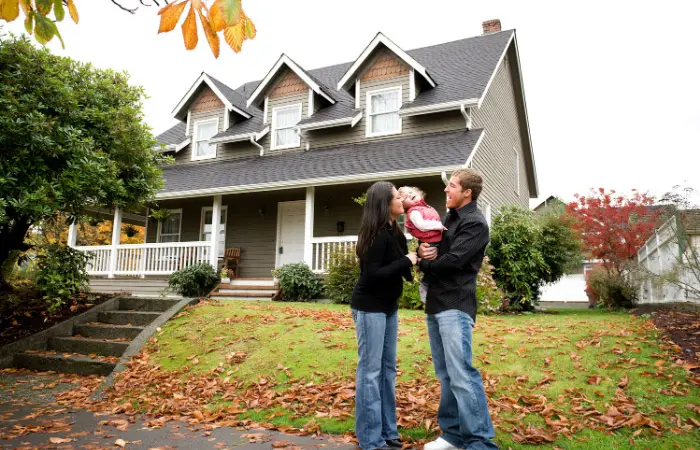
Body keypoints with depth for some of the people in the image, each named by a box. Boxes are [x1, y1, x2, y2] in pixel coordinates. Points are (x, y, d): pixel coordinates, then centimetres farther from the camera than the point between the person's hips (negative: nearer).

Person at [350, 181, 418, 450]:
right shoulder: (377, 234, -19)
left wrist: (416, 258, -9)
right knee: (370, 370, -2)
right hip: (370, 307, -9)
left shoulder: (393, 231, 7)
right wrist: (406, 261, -18)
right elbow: (372, 274, -24)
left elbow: (396, 265, 8)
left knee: (388, 368, 13)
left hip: (389, 306, 9)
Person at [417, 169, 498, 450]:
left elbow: (452, 260, -18)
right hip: (436, 304, 9)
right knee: (446, 374, 12)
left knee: (461, 374, -12)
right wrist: (423, 252, -7)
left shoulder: (475, 224, -8)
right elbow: (431, 250, 17)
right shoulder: (449, 218, 19)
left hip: (455, 306, -9)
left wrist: (423, 264, -1)